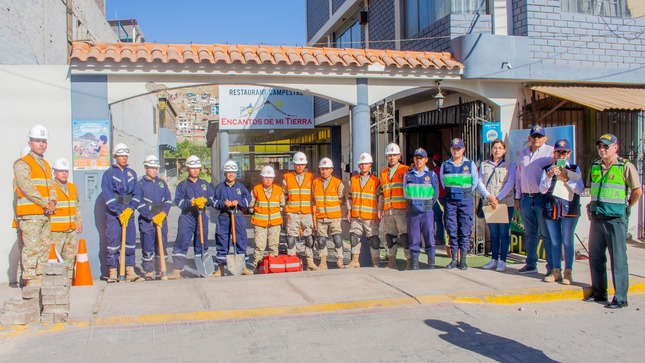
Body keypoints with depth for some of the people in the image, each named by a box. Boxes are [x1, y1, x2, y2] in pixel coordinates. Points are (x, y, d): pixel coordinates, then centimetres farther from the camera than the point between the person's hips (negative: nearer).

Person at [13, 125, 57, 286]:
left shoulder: (46, 165, 21)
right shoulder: (22, 163, -3)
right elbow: (27, 187, -14)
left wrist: (52, 202, -3)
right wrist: (45, 204, -14)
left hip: (46, 214, 8)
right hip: (30, 214, -8)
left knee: (45, 247, 9)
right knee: (31, 247, -11)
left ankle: (40, 278, 15)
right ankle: (30, 281, -8)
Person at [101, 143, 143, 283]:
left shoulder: (132, 173, 13)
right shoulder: (108, 173, 0)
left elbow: (137, 193, 7)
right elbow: (108, 196, -8)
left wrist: (130, 208, -8)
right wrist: (119, 213, -14)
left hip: (129, 212, 4)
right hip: (113, 213, -4)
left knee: (130, 241, 5)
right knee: (113, 242, -3)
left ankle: (130, 272, 11)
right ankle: (112, 273, 3)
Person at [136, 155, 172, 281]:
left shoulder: (162, 183, 14)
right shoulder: (140, 184, -1)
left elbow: (168, 200, 9)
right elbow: (139, 204, -8)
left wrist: (163, 213, -8)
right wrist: (152, 217, -14)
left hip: (162, 219, 4)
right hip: (146, 221, -4)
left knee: (162, 245, 8)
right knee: (148, 246, -3)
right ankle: (149, 270, 4)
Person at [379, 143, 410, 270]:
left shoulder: (405, 170, 2)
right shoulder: (383, 172, 18)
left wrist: (410, 207, -8)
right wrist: (380, 209, 16)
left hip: (402, 209, -5)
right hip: (388, 210, 5)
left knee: (405, 235, -8)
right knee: (390, 235, 8)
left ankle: (410, 262, -3)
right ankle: (392, 262, 17)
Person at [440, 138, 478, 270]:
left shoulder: (470, 164, 4)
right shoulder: (445, 165, 9)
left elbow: (475, 182, 10)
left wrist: (466, 193, 8)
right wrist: (450, 191, 10)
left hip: (466, 200, -1)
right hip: (450, 200, 1)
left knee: (465, 231, -1)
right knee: (452, 230, 1)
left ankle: (463, 260, 6)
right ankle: (454, 259, 10)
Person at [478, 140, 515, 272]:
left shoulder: (509, 165, 5)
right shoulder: (484, 164, 11)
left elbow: (510, 183, -6)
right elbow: (480, 182, 3)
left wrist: (498, 198, -15)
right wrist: (488, 196, -13)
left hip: (506, 203, -2)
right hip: (489, 203, 3)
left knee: (504, 233, -1)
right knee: (493, 233, 8)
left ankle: (502, 261, 3)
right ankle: (494, 259, 14)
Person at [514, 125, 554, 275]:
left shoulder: (550, 152, -3)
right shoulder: (524, 153, 16)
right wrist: (518, 197, 16)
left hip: (542, 198, -6)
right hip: (526, 199, 6)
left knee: (546, 234, -3)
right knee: (529, 234, 11)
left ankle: (552, 267, 3)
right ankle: (531, 264, 19)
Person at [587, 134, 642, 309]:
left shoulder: (625, 167, -8)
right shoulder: (594, 166, 10)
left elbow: (637, 191, -6)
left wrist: (624, 208, 2)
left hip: (616, 219, -6)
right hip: (597, 218, 6)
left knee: (618, 258, -2)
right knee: (595, 256, 11)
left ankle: (620, 298, 5)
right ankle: (599, 292, 24)